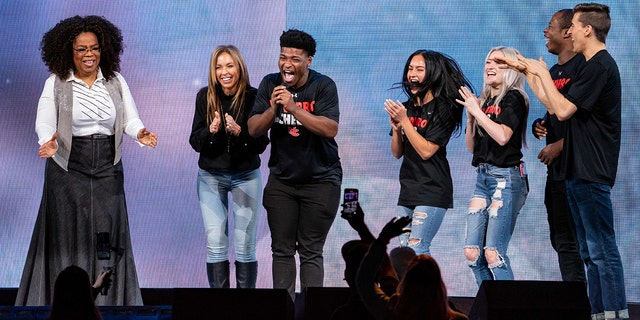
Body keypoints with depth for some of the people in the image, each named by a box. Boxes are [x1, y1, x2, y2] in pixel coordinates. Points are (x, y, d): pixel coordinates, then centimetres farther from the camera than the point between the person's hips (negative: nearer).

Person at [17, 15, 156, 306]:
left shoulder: (115, 82, 5)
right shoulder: (55, 84, -2)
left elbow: (130, 119, 1)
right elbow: (44, 122, -9)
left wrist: (139, 133, -22)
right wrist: (48, 141, -31)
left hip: (108, 169, 2)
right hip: (68, 170, -2)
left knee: (107, 237, 3)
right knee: (69, 236, 1)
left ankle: (111, 301, 9)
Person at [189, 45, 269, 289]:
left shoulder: (253, 97, -10)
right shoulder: (205, 97, -4)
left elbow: (261, 144, -9)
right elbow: (195, 142, -2)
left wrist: (239, 132, -26)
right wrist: (210, 131, -21)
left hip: (246, 176, -1)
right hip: (211, 177, 2)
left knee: (245, 245, 0)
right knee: (215, 243, -3)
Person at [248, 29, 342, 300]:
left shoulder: (323, 86, -11)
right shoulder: (270, 84, 0)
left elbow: (330, 129, -23)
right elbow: (254, 129, -2)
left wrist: (293, 107, -30)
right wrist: (273, 109, -21)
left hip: (320, 179, -4)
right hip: (281, 179, 4)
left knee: (311, 251, -4)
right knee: (282, 250, 3)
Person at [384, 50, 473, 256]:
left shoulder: (442, 109, -8)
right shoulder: (408, 107, 11)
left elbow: (426, 151, -16)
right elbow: (397, 153, 13)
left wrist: (405, 121, -16)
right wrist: (396, 128, -5)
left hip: (432, 191, -8)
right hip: (408, 190, 8)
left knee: (416, 248, -16)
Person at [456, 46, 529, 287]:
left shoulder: (513, 98, -5)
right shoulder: (485, 101, 15)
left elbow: (502, 136, -20)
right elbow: (471, 147, 17)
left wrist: (477, 111, -11)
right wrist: (471, 115, 3)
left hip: (507, 178, -8)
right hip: (483, 177, 8)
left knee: (493, 253, -13)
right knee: (472, 252, 3)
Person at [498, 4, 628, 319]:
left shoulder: (600, 66, -13)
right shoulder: (594, 66, 19)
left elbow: (563, 110, -17)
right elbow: (554, 106, 21)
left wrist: (543, 73, -5)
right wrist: (528, 72, 22)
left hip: (591, 173, -11)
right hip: (578, 172, 11)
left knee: (602, 249, -11)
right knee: (590, 251, 11)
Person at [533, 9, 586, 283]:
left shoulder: (582, 66, -11)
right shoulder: (553, 72, 19)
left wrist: (559, 146, -19)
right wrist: (540, 126, 7)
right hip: (556, 168, 10)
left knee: (570, 240, -11)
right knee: (561, 240, 10)